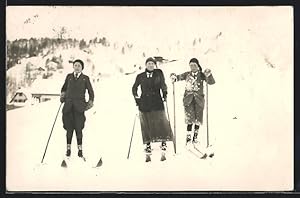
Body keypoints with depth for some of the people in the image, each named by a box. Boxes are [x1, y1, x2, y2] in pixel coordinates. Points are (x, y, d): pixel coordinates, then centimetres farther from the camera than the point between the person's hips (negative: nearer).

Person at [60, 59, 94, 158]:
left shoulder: (85, 78, 9)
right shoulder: (69, 76, 14)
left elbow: (90, 91, 12)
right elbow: (64, 88, 23)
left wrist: (90, 101, -1)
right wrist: (63, 94, 4)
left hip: (79, 106, -2)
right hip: (68, 105, 2)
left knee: (78, 128, -6)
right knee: (69, 128, 1)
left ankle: (80, 149, 0)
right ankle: (68, 148, 9)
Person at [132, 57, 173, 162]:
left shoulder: (159, 73, 8)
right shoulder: (140, 76, 10)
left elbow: (163, 85, 7)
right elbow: (134, 88, 20)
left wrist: (164, 94, -9)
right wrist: (136, 97, 8)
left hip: (157, 103, -1)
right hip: (144, 104, 1)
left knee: (161, 125, -10)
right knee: (146, 127, 1)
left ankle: (163, 151, -6)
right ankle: (148, 153, 8)